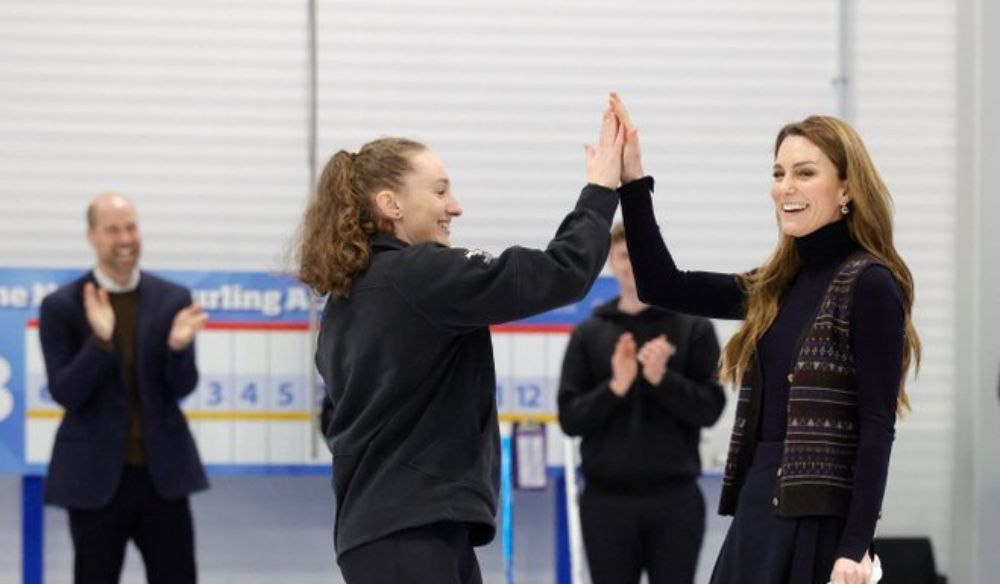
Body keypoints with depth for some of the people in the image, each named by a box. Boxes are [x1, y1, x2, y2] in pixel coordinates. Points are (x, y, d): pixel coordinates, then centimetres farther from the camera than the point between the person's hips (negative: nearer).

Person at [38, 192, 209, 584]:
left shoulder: (173, 299, 3)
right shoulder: (62, 306, -4)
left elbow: (182, 388, 0)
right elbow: (65, 393, -10)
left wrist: (178, 347, -22)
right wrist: (100, 339, -26)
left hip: (162, 471, 2)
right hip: (95, 475, -2)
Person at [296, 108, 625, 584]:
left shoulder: (345, 298, 14)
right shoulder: (422, 275, -14)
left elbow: (337, 416, 22)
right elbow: (561, 275, -17)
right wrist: (601, 189, -4)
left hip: (384, 524, 10)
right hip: (409, 533, -10)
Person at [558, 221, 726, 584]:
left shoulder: (694, 329, 3)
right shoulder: (588, 334, 6)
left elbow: (710, 408, -4)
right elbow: (570, 418, 1)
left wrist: (662, 378, -19)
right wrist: (615, 387, -16)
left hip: (675, 499, -1)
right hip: (607, 499, 1)